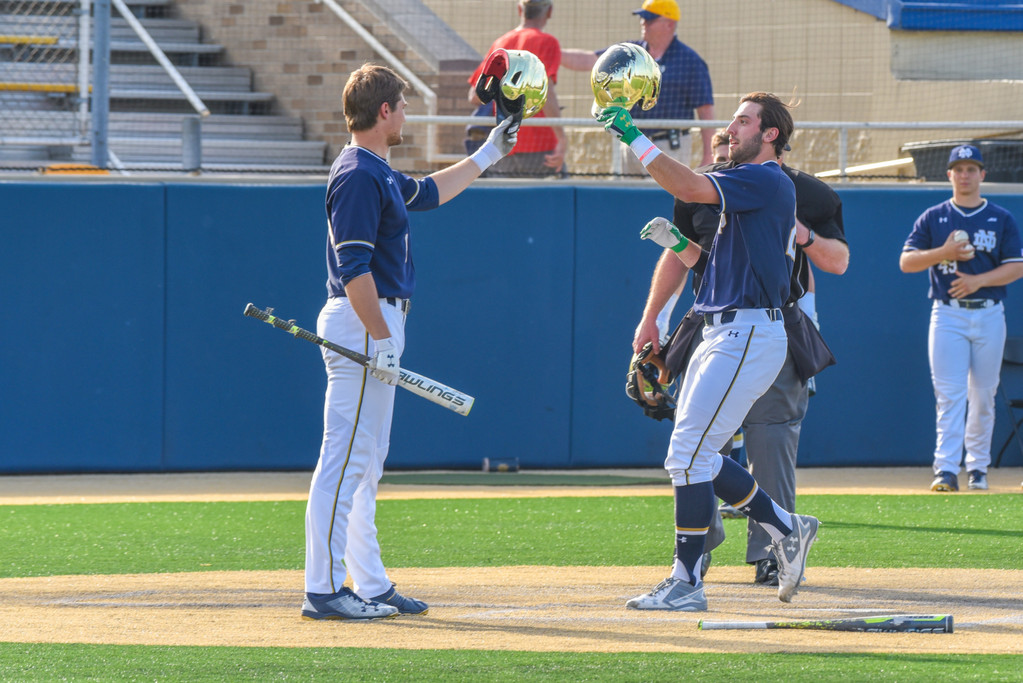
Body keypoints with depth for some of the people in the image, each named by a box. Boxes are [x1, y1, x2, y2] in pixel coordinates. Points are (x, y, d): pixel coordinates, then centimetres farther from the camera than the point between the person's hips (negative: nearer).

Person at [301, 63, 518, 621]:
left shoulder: (377, 173, 16)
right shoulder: (358, 176, -15)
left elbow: (428, 192, 36)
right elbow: (354, 267, -22)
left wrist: (487, 155, 43)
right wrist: (380, 337, -24)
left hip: (375, 326, 11)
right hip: (361, 323, -11)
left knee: (366, 465, 12)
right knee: (345, 459, -11)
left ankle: (370, 585, 17)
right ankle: (324, 589, -12)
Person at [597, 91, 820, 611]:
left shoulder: (768, 182, -11)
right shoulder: (743, 188, 22)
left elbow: (687, 187, -24)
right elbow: (707, 260, 22)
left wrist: (633, 137, -23)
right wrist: (674, 240, 5)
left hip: (750, 334, -11)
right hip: (723, 334, 11)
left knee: (688, 454, -11)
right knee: (694, 455, 14)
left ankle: (686, 583, -9)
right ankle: (786, 529, 21)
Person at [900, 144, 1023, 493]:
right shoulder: (933, 218, 7)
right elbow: (906, 261, 1)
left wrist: (977, 280, -15)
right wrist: (944, 252, -14)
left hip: (989, 316, 1)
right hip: (948, 315, -1)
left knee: (983, 396, 5)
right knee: (950, 395, -11)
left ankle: (977, 467, 16)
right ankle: (946, 469, -17)